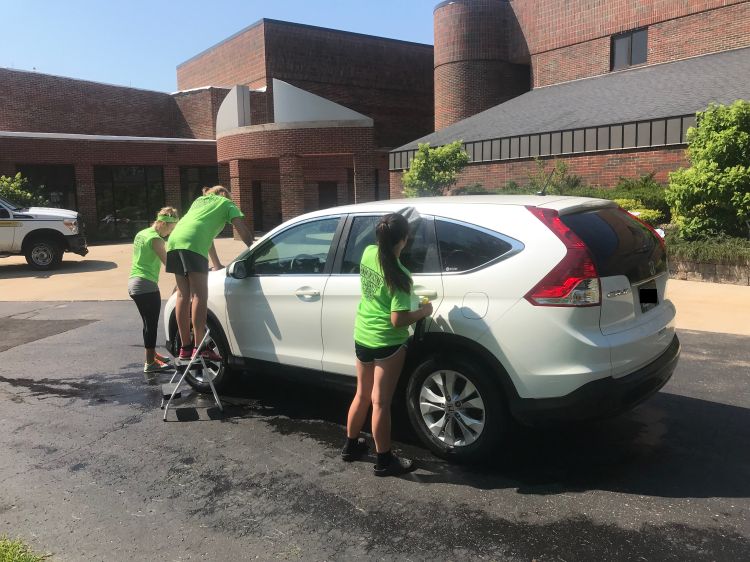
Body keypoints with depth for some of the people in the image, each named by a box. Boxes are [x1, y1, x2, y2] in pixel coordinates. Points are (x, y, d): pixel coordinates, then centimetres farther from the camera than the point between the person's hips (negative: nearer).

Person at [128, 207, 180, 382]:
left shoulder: (142, 234, 16)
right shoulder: (155, 239, -13)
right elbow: (168, 263, -16)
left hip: (133, 283, 10)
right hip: (147, 285, -9)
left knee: (149, 323, 19)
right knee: (151, 324, -5)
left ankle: (152, 355, 31)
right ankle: (150, 364, -2)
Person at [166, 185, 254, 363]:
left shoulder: (199, 200, 38)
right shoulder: (226, 203, 20)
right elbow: (243, 231, 7)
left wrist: (217, 265, 43)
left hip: (174, 239, 7)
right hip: (193, 243, -7)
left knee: (183, 295, 8)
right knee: (200, 295, -8)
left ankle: (185, 348, 12)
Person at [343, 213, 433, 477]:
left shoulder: (368, 253, -4)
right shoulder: (399, 277, -24)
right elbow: (398, 320, -22)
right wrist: (423, 311, -7)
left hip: (362, 337, 7)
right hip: (387, 344, -7)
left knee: (362, 395, 22)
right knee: (380, 403, 3)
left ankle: (351, 445, 37)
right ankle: (384, 461, 18)